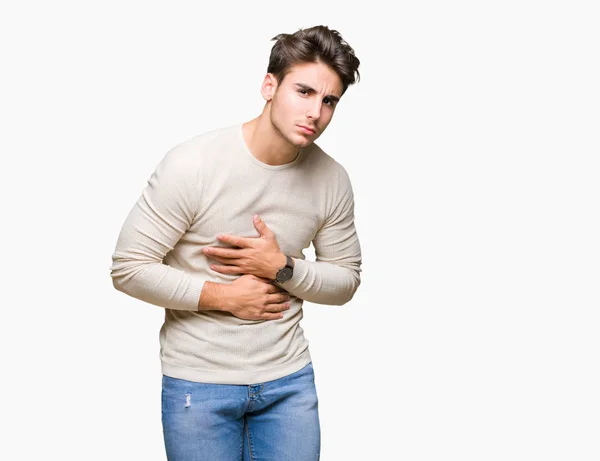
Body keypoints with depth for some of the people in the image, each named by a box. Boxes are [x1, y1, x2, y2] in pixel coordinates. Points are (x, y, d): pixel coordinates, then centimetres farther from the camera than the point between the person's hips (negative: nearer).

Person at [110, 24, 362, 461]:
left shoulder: (333, 180, -5)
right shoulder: (193, 164, -17)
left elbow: (345, 281, 5)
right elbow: (129, 268, -13)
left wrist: (282, 268, -14)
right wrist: (225, 296, -15)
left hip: (290, 379, 3)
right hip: (199, 382, -3)